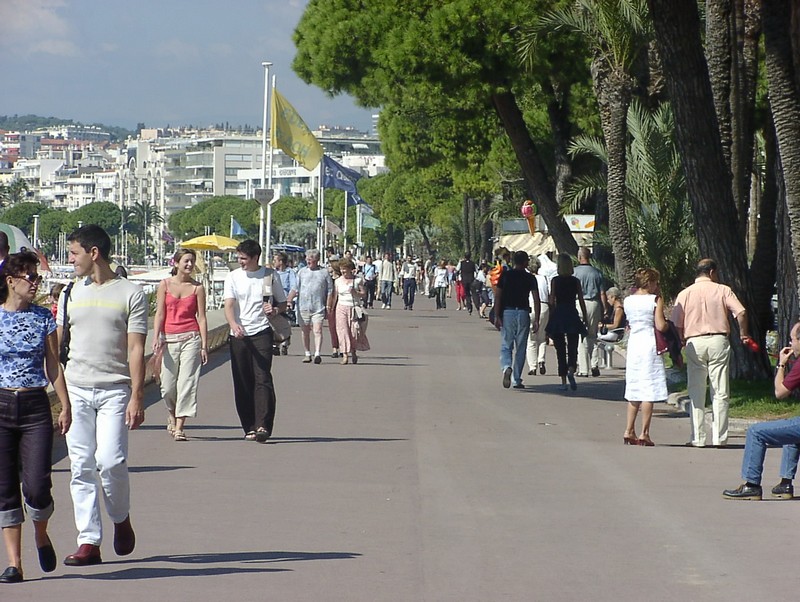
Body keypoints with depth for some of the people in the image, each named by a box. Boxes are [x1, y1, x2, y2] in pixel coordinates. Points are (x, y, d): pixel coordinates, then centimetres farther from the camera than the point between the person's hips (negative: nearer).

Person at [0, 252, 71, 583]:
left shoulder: (43, 317, 6)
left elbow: (53, 366, 10)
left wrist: (65, 406, 5)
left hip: (35, 406, 0)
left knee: (37, 486, -9)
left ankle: (41, 535, 22)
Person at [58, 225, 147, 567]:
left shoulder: (130, 294, 1)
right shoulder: (72, 294, 13)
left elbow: (135, 349, -4)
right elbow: (54, 342, 16)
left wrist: (137, 396, -11)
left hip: (114, 390, -4)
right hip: (76, 389, 4)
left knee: (110, 461, -14)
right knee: (81, 466, -1)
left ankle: (121, 519, 14)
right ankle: (88, 541, 3)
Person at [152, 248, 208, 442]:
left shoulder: (197, 288, 4)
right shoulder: (165, 285, 5)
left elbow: (201, 318, 3)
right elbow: (160, 314, 3)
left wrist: (204, 345, -1)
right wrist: (156, 338, -8)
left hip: (191, 338, -1)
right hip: (169, 338, 1)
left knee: (187, 382, -8)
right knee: (168, 385, 2)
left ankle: (179, 427, -5)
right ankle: (172, 415, 32)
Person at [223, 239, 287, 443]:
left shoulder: (270, 275, 6)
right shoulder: (233, 277, 6)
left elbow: (283, 303, 16)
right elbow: (228, 305, -6)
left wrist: (274, 310, -8)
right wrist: (234, 325, -27)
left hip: (262, 333, -2)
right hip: (238, 335, 2)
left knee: (262, 379, -14)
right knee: (242, 382, 3)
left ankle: (263, 426, -20)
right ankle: (249, 427, 12)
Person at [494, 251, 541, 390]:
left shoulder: (505, 275, 2)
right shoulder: (530, 278, 0)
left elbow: (498, 297, -2)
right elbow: (536, 300, -6)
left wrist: (497, 316, 0)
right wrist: (536, 320, -3)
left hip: (507, 312, 0)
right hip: (523, 313, 0)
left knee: (506, 345, 6)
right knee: (520, 348, 8)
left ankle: (506, 367, -24)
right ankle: (517, 380, 10)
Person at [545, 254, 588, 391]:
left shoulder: (555, 281, -3)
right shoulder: (576, 281, 1)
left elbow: (552, 301, -5)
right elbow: (581, 301, 2)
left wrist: (551, 317, 1)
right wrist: (585, 319, 9)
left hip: (558, 314, -1)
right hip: (572, 315, 1)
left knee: (560, 350, 6)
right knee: (572, 348, 5)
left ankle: (563, 382, 5)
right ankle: (571, 370, -24)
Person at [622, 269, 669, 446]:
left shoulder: (628, 300, 6)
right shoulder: (655, 300, -8)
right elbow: (661, 326, -14)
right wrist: (667, 323, 7)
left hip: (633, 345, 5)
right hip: (650, 345, -5)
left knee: (634, 390, 14)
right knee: (649, 390, -2)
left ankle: (629, 431, 14)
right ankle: (644, 433, -4)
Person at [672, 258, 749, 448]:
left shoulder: (684, 294, 7)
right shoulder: (723, 290, 3)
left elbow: (677, 325, 1)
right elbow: (741, 313, -7)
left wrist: (680, 345, 13)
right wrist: (743, 335, 6)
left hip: (694, 343, 1)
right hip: (718, 341, -1)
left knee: (696, 394, 6)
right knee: (720, 393, 3)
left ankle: (698, 438, 4)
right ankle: (719, 438, 1)